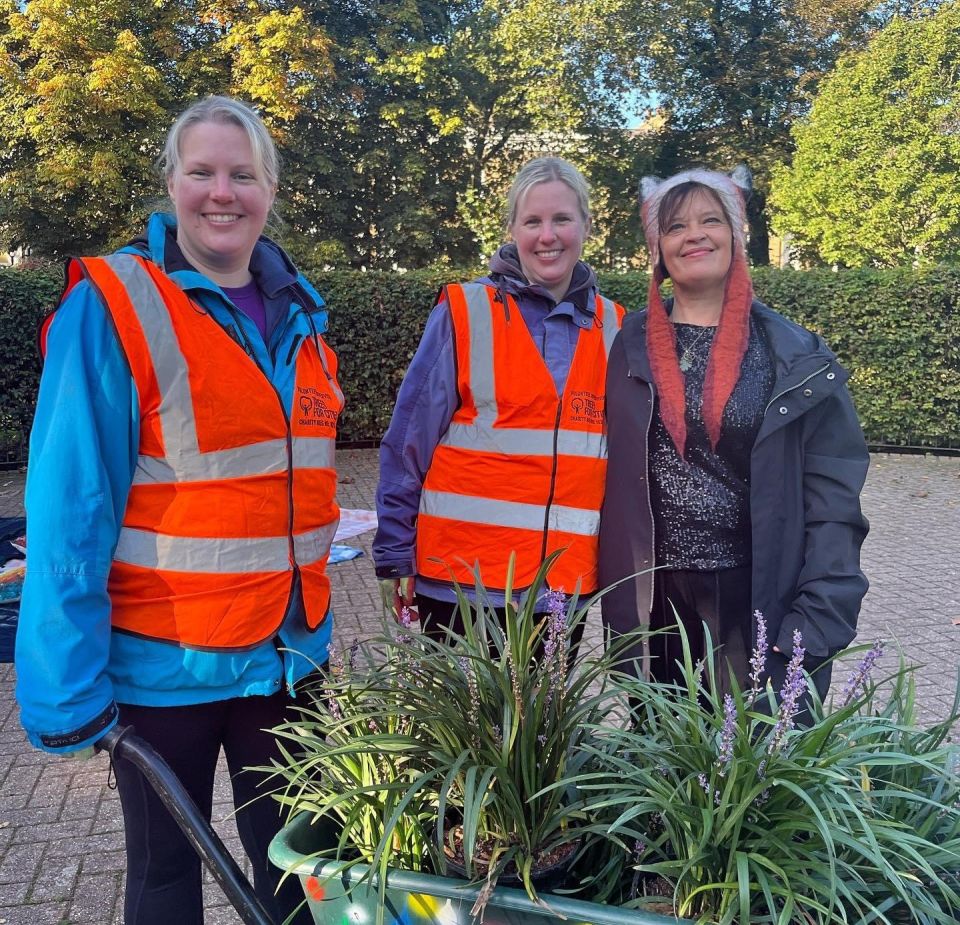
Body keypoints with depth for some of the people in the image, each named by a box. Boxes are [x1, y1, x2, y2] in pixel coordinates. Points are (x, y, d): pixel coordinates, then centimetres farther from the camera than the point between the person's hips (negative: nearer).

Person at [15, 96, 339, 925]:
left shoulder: (299, 312, 6)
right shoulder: (113, 307, -12)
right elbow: (69, 512, -15)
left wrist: (311, 624, 12)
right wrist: (66, 683, -16)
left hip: (287, 653, 5)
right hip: (164, 661, -4)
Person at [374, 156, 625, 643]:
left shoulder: (613, 330, 6)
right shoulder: (463, 314, -5)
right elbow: (408, 445, -5)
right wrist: (394, 557, -7)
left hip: (566, 583, 3)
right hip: (459, 582, -3)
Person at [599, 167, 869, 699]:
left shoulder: (794, 356, -2)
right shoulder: (631, 347, 3)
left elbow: (831, 492, -5)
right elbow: (610, 474, 5)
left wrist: (819, 614, -13)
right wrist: (613, 589, 0)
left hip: (760, 596, -1)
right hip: (652, 599, 2)